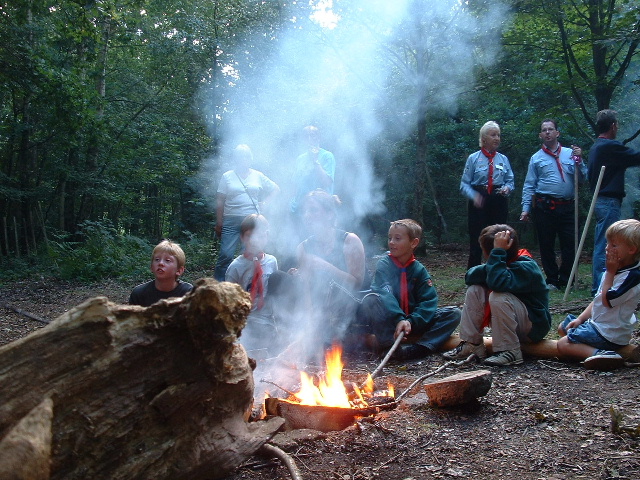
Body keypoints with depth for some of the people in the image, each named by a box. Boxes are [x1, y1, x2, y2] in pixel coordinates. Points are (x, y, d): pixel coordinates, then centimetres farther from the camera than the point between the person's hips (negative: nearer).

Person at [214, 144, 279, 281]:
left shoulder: (258, 176, 10)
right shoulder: (227, 176, 6)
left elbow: (275, 189, 19)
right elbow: (220, 201, 5)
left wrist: (263, 203, 7)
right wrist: (219, 223, -1)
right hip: (232, 220, -1)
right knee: (226, 254, -9)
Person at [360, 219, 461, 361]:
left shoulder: (419, 270, 3)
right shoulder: (384, 264, -5)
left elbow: (428, 301, -8)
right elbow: (384, 293, -22)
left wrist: (411, 321, -25)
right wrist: (399, 320, -37)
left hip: (412, 323, 3)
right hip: (388, 324, -3)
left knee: (454, 313, -13)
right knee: (371, 299, -31)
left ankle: (419, 348, -34)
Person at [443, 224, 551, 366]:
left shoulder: (526, 267, -24)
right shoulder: (502, 264, 1)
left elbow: (497, 283, -42)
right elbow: (470, 277, -7)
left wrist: (498, 252, -35)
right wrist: (488, 268, -25)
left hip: (534, 327, -8)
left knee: (498, 297, -32)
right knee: (475, 290, -5)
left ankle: (510, 352, -21)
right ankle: (470, 344, -4)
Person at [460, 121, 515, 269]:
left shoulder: (503, 159, 11)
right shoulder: (473, 159, 2)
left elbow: (511, 181, 13)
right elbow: (464, 184, -2)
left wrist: (507, 188, -10)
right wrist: (474, 196, -20)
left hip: (499, 204, 3)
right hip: (478, 204, -3)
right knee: (476, 242, -3)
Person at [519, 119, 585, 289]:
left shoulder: (570, 153, 8)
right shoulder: (536, 158, 6)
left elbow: (583, 178, 7)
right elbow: (529, 186, 5)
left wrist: (579, 160, -7)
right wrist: (526, 209, -2)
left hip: (567, 207, 1)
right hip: (544, 207, -1)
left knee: (570, 244, 0)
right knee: (546, 245, 5)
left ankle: (565, 280, 13)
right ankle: (552, 280, 17)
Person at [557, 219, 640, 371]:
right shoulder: (615, 270, 10)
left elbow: (607, 300, -26)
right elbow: (598, 299, 16)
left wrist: (610, 272, -18)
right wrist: (581, 318, 5)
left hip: (609, 334, -11)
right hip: (596, 322, 11)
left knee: (563, 345, -17)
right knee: (563, 328, 22)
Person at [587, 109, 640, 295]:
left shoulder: (595, 148, 16)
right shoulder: (611, 146, -14)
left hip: (600, 201, 10)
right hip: (609, 202, -10)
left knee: (601, 245, 13)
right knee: (605, 246, -8)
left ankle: (598, 286, 19)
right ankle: (600, 288, -7)